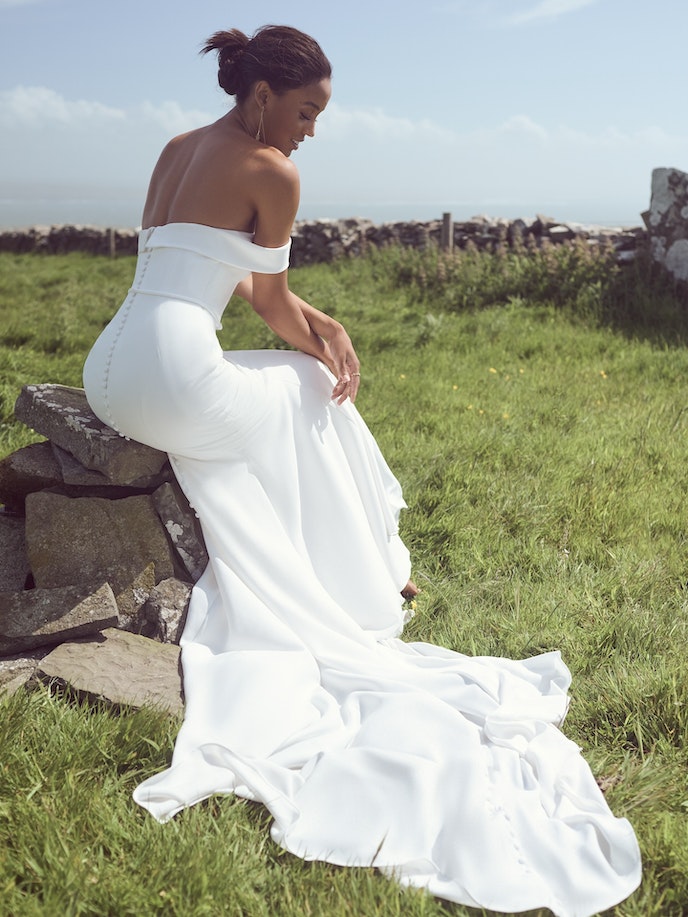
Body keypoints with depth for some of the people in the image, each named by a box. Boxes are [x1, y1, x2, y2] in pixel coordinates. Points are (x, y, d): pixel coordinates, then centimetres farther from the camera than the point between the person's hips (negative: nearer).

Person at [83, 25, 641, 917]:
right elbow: (273, 304, 2)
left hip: (108, 372, 9)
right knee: (315, 394, 18)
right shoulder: (272, 173, -6)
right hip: (173, 380, -8)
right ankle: (361, 577, 32)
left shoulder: (177, 149, 19)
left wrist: (318, 325, 16)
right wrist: (321, 351, 21)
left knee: (289, 384, 29)